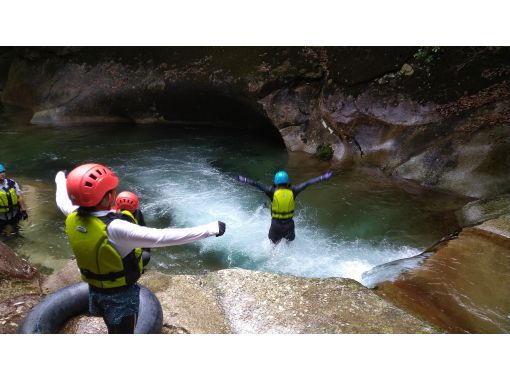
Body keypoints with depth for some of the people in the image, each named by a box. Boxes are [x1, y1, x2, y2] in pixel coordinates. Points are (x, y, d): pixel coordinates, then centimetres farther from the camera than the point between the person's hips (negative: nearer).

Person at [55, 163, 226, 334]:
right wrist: (210, 229, -39)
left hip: (95, 290, 7)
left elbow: (62, 200, 10)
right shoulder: (114, 228, -37)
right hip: (121, 294, -6)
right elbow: (163, 237, -42)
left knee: (114, 330, 30)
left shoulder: (72, 217, -15)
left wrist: (60, 179, 32)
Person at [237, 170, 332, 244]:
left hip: (276, 225, -1)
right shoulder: (292, 191, -9)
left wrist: (245, 180, 2)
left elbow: (258, 185, -8)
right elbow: (307, 183, -5)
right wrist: (322, 178, -1)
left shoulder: (273, 192, -13)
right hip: (289, 225, 1)